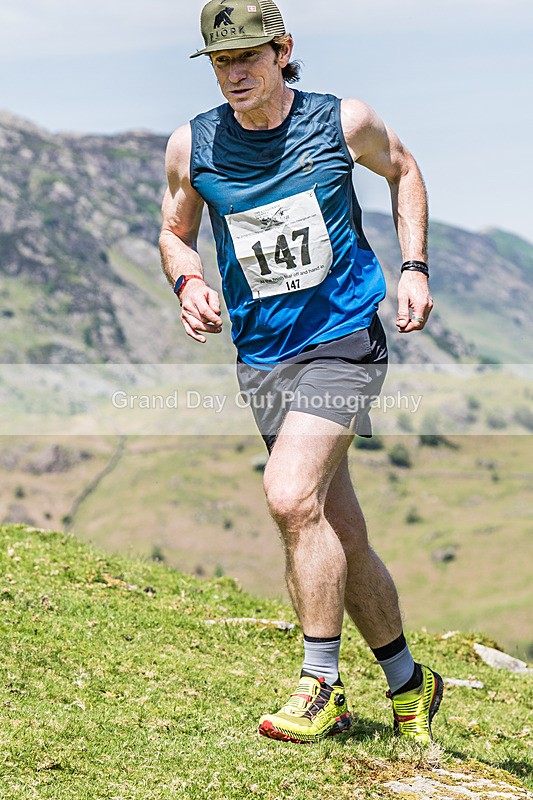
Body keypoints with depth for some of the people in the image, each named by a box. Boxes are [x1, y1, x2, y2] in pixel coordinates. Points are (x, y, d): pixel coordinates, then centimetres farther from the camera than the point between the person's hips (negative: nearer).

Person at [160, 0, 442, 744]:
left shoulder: (345, 122, -6)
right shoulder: (192, 146, -2)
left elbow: (403, 169, 14)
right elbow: (175, 232, 14)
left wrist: (414, 268, 5)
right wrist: (188, 283, -8)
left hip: (345, 339, -3)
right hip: (262, 357, 3)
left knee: (291, 495, -23)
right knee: (339, 537, 7)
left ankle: (322, 684, -10)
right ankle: (408, 683, 26)